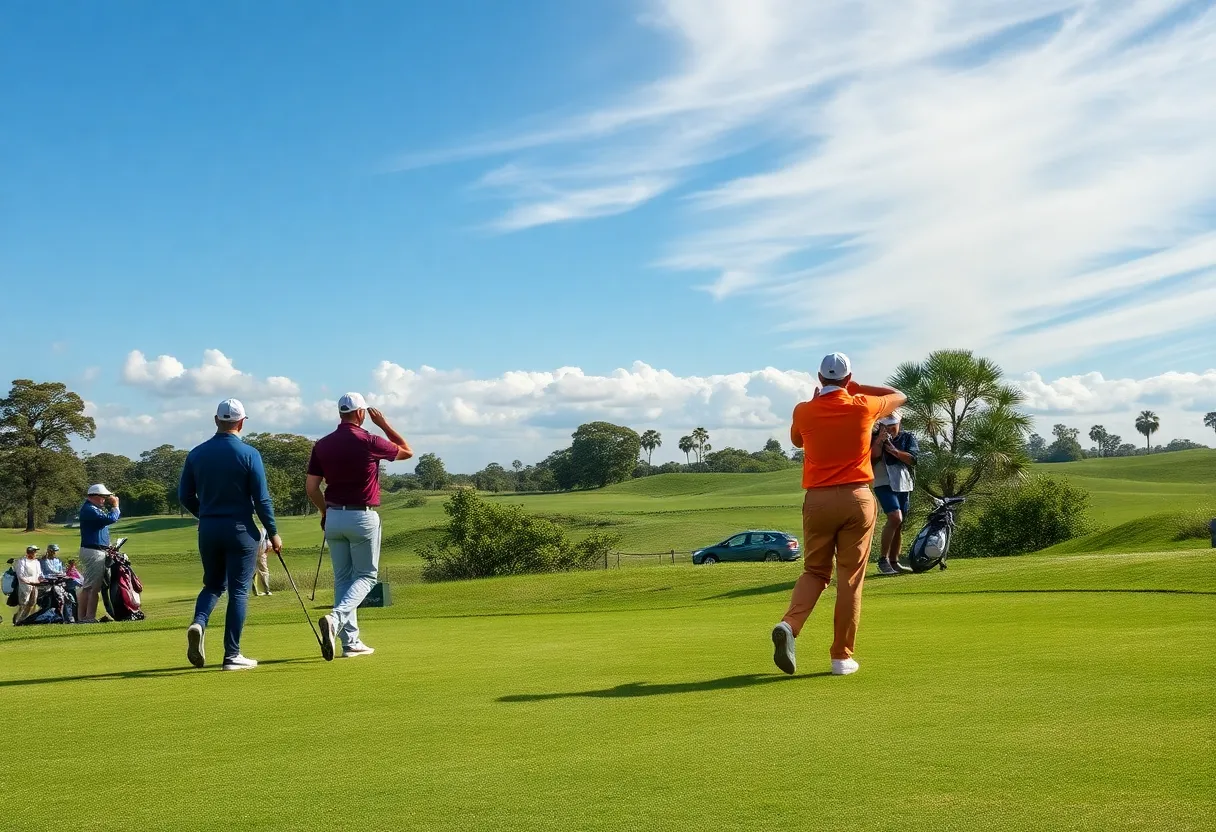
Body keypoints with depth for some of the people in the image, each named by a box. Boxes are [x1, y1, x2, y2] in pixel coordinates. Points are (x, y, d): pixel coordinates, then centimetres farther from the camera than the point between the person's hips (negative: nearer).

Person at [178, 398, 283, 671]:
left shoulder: (196, 454, 2)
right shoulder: (249, 454, -9)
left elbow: (185, 496, 7)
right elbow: (261, 498, -9)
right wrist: (273, 532, 0)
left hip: (208, 529, 4)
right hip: (240, 529, -4)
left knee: (213, 584, 19)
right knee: (238, 590, 2)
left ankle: (198, 623, -11)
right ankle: (232, 655, 0)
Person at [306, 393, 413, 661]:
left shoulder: (322, 445, 1)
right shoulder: (369, 441, -10)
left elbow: (311, 487, 3)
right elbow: (407, 451, 6)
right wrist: (384, 424, 13)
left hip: (334, 517, 5)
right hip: (363, 517, -4)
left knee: (342, 578, 13)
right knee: (366, 576, 6)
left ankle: (350, 641, 12)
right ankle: (336, 618, -19)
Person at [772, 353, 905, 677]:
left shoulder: (804, 411, 0)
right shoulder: (862, 407, -2)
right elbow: (899, 396, 19)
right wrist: (856, 387, 22)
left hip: (817, 500, 1)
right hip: (856, 498, -1)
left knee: (815, 571, 13)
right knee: (850, 579, 4)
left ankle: (790, 625, -13)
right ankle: (842, 656, 6)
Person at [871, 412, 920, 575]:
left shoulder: (908, 438, 6)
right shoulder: (875, 438, -1)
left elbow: (913, 459, -8)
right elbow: (870, 460, -13)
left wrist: (894, 450, -20)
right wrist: (879, 442, -23)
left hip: (904, 485, 5)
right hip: (884, 484, -5)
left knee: (899, 525, 8)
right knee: (895, 518, -23)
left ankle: (894, 561, 16)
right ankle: (883, 559, -15)